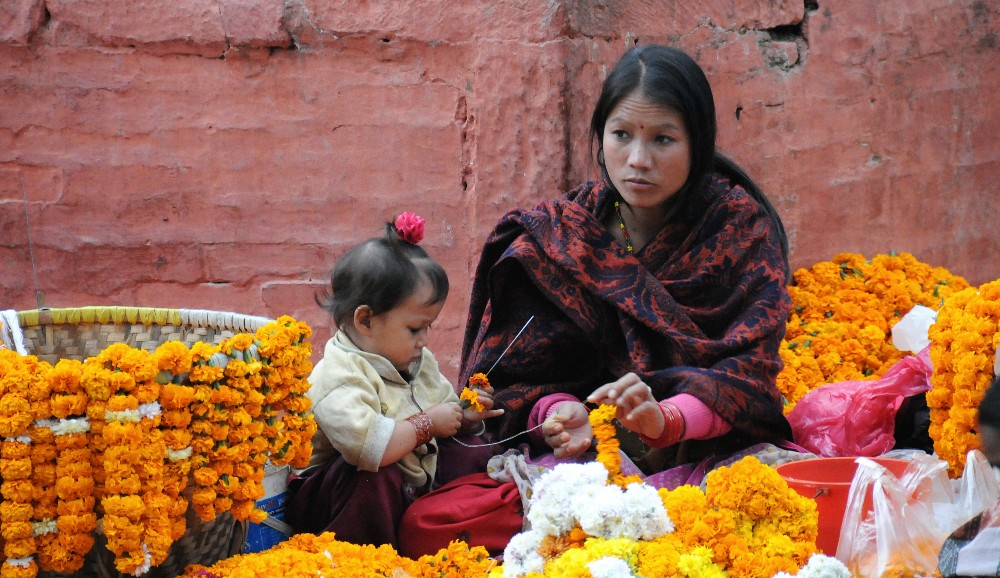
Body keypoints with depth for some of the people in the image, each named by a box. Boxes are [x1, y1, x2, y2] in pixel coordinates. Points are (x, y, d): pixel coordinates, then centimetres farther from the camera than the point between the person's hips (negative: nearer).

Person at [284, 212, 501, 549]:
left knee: (475, 453, 2)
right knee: (375, 477, -39)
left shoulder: (420, 363, 7)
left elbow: (445, 416, 22)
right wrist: (427, 424, -24)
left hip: (410, 483, 9)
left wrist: (464, 417, -3)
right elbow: (368, 446, -41)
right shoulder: (339, 376, -24)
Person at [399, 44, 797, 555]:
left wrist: (666, 419, -30)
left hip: (710, 449, -2)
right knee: (426, 523, -25)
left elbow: (748, 366, -10)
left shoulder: (739, 225, 0)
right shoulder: (554, 237, 5)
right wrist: (558, 412, -20)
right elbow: (522, 374, 5)